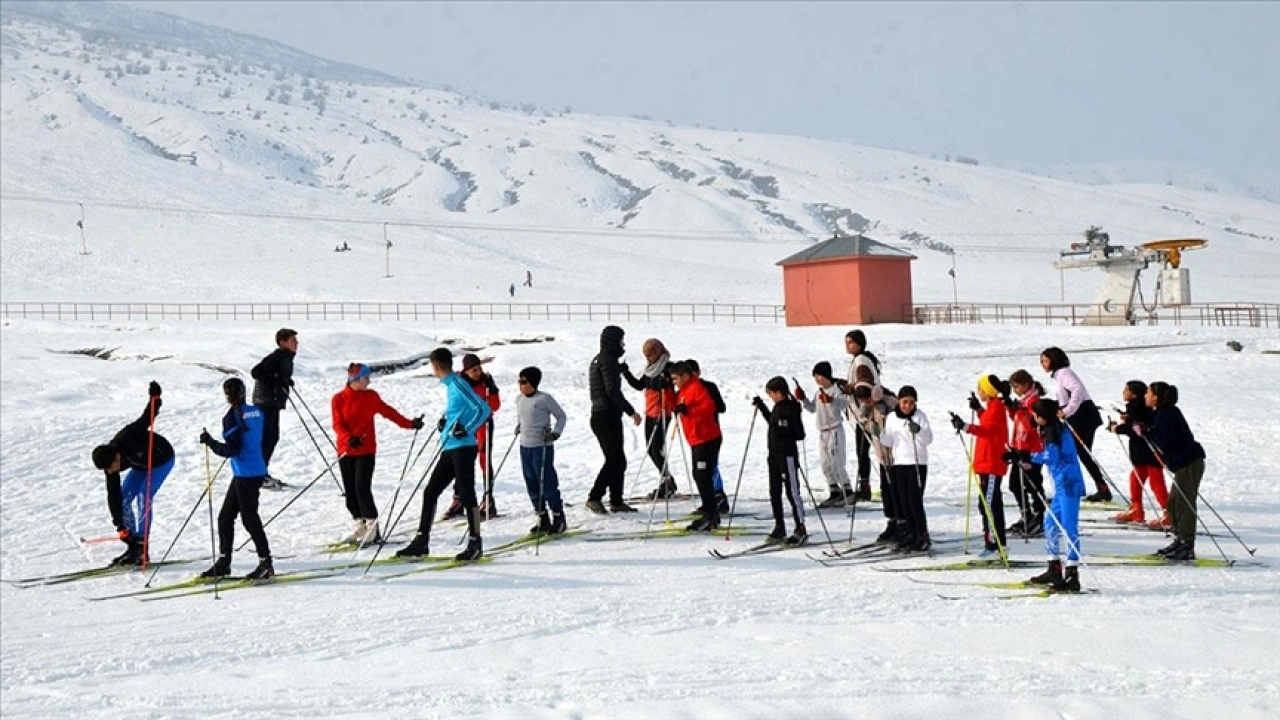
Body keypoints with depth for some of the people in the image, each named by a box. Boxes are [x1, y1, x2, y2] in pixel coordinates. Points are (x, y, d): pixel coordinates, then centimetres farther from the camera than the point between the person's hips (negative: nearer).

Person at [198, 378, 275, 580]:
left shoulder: (232, 417, -15)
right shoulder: (256, 412, 8)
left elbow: (231, 449, -19)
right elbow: (264, 440, 17)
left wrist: (210, 442, -9)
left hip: (246, 475, -9)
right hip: (257, 471, 9)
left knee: (249, 518, -1)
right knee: (225, 517, 13)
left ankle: (266, 564, 4)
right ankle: (223, 563, 18)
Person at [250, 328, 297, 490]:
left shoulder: (287, 358, 12)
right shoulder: (276, 357, -17)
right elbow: (256, 372, -24)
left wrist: (286, 381, 8)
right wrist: (275, 381, -23)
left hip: (274, 402, 10)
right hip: (266, 402, -10)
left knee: (273, 437, 13)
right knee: (266, 437, -9)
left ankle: (263, 473, 21)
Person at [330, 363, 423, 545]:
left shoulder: (371, 396, 4)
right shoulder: (338, 399, -1)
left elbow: (388, 412, 7)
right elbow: (337, 424, -6)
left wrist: (410, 424, -2)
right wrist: (349, 438, -24)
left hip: (366, 451, -1)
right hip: (346, 451, 1)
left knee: (362, 489, -11)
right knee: (350, 491, 5)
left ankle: (372, 528, -6)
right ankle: (360, 525, 18)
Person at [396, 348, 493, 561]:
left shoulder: (458, 384, -12)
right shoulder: (450, 385, 15)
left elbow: (483, 409, -18)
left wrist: (465, 430, -20)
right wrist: (446, 421, 12)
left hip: (463, 448, -10)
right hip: (450, 449, 10)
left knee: (467, 495, -4)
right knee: (430, 493, 9)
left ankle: (475, 544, 4)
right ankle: (421, 542, 13)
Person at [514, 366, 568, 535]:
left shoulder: (544, 399, -11)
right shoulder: (519, 399, 8)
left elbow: (561, 416, -4)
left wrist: (555, 433, -14)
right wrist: (518, 426, 9)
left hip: (542, 446, -7)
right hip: (525, 445, 7)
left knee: (547, 483, -5)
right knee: (532, 484, 9)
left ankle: (558, 518, 7)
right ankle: (543, 519, 19)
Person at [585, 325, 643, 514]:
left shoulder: (598, 359, 18)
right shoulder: (608, 361, -13)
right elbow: (613, 391, -21)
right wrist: (631, 411, -19)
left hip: (599, 416, 10)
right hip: (608, 417, -10)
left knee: (617, 460, 12)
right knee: (615, 459, -9)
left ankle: (616, 500, 14)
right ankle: (594, 497, -12)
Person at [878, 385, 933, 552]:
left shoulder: (920, 416, -2)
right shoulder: (891, 417, 9)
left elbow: (928, 439, -8)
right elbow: (887, 442, 12)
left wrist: (918, 430, -27)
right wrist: (880, 434, -7)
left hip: (917, 463, -4)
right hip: (898, 464, 4)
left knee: (914, 500, -9)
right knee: (903, 501, 4)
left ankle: (923, 536, -2)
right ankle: (909, 535, 9)